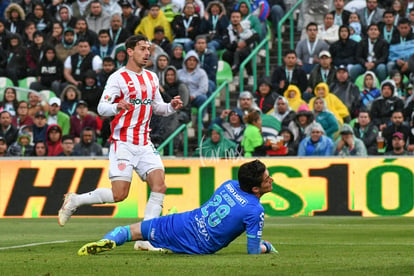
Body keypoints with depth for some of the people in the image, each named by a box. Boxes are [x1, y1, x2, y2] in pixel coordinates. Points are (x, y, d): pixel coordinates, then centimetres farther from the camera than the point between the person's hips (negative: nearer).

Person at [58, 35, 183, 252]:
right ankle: (74, 201, 10)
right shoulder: (118, 78, -7)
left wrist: (171, 107, 4)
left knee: (159, 186, -11)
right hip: (123, 143, -6)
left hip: (145, 144, 6)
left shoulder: (152, 78, 14)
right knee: (119, 194, -13)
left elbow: (157, 107, 25)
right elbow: (101, 108, -13)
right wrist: (117, 107, -34)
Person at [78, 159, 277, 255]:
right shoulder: (255, 211, -19)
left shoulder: (229, 185, -2)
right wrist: (264, 247, 9)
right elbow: (253, 252, -15)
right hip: (198, 249, -2)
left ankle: (108, 240, -11)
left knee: (132, 231, 14)